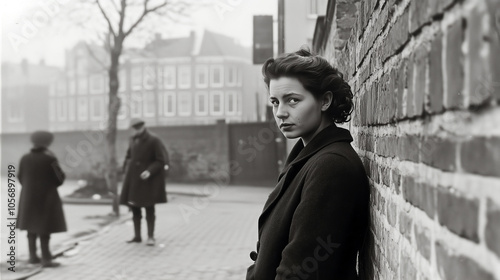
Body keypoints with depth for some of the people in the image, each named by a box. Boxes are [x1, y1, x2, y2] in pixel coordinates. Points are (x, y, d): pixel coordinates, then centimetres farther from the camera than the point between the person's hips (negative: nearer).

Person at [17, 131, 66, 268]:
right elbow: (60, 179, -10)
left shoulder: (25, 158, 0)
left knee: (32, 226, 15)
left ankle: (33, 256, 18)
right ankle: (46, 259, -3)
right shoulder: (50, 159, -14)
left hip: (29, 196, 5)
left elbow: (21, 178, 8)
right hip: (46, 197, -5)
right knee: (45, 228, -3)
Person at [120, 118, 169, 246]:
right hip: (134, 177, 6)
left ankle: (151, 237, 2)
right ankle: (137, 236, 16)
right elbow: (129, 157, 18)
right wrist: (127, 171, 5)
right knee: (134, 206, 7)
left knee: (149, 207, -5)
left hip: (148, 177, -6)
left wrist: (150, 171, -25)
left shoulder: (154, 140, -14)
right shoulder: (133, 140, 6)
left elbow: (161, 161, -14)